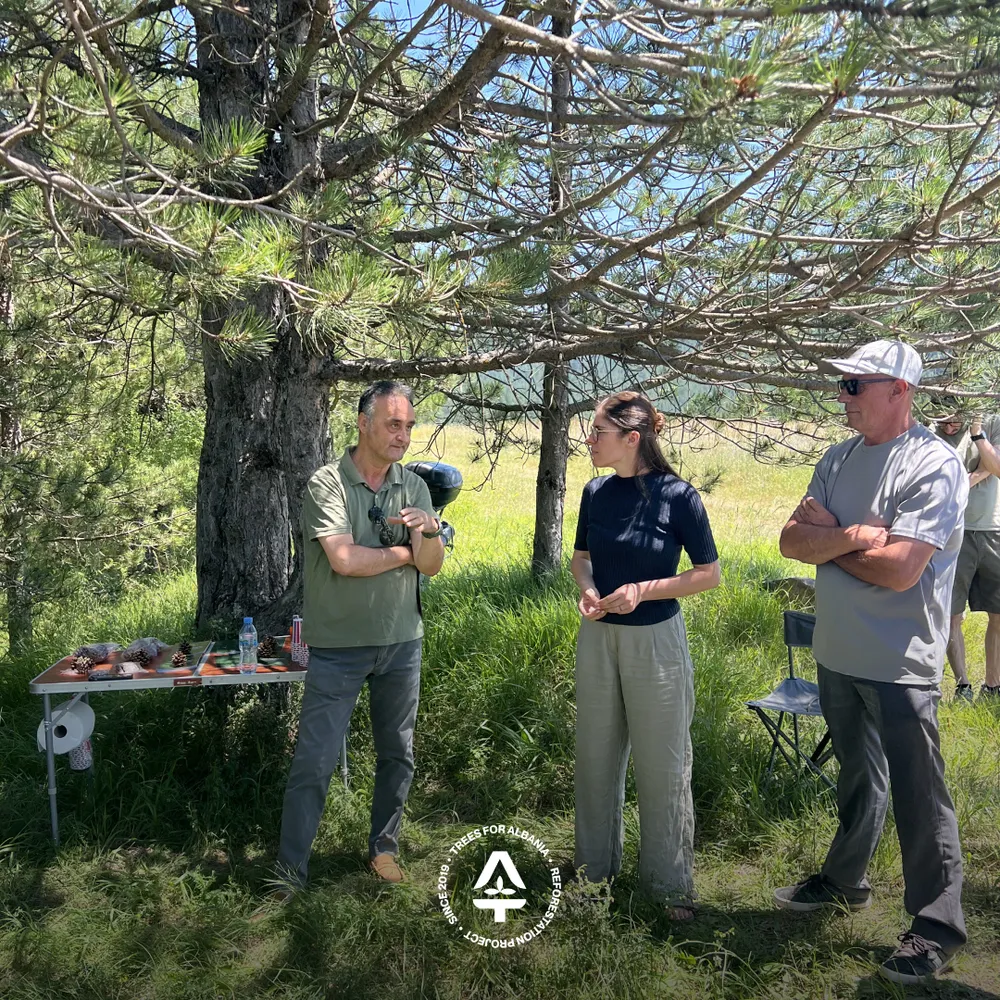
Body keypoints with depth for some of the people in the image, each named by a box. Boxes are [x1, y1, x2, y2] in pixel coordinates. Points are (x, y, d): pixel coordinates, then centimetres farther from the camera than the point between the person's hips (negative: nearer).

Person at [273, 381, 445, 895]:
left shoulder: (414, 486, 3)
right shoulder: (327, 484, -12)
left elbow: (432, 566, -1)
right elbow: (345, 560, -23)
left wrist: (430, 531, -22)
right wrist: (404, 552, -9)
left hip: (401, 642, 5)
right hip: (338, 646, -5)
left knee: (397, 754, 15)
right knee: (314, 761, 0)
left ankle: (383, 848, 34)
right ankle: (290, 871, 14)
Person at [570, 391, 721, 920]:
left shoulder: (677, 495, -14)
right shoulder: (596, 492, -1)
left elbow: (709, 573, -8)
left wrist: (644, 590, -18)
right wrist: (588, 590, -8)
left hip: (655, 640, -4)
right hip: (598, 638, 5)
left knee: (662, 764, 7)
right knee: (596, 755, 16)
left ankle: (670, 880, 26)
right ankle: (596, 862, 35)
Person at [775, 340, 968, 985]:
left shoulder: (935, 465, -17)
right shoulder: (838, 460, 6)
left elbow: (898, 569, -25)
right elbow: (792, 540, -1)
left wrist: (827, 537, -11)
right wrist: (855, 534, -19)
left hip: (900, 664, -7)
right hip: (837, 653, 7)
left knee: (918, 797, 4)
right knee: (858, 778, 24)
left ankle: (938, 926, 22)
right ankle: (846, 880, 41)